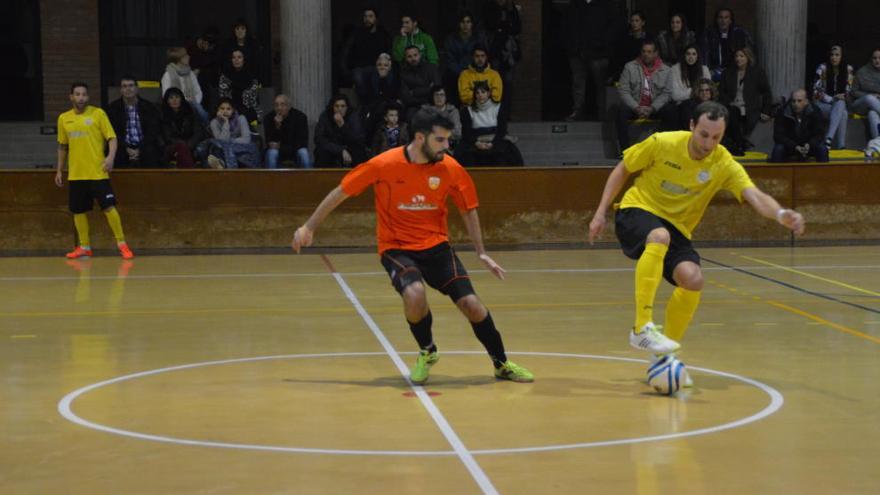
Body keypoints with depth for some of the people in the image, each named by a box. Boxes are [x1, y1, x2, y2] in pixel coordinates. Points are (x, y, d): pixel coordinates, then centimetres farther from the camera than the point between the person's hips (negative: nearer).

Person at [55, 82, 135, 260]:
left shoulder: (98, 114, -3)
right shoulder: (64, 118, 9)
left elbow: (112, 138, -5)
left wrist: (111, 157, -22)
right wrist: (59, 170, 17)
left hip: (97, 172, -4)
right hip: (75, 174, 4)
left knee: (109, 207, -8)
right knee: (78, 211, 6)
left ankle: (122, 244, 1)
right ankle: (84, 247, 18)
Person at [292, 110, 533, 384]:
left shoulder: (450, 168, -8)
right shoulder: (384, 165, -16)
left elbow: (468, 209, 8)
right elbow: (341, 192, -4)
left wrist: (481, 253, 6)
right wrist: (309, 227, 0)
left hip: (436, 246, 3)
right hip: (396, 248, -2)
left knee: (471, 304, -11)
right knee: (415, 294, -31)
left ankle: (502, 364, 14)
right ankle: (427, 352, 1)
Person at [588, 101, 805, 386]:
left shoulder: (724, 165, -11)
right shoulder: (662, 144, -14)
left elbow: (755, 196, -25)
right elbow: (622, 170, 0)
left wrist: (780, 214, -47)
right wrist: (601, 213, -3)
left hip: (676, 228, 3)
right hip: (638, 211, -3)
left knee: (693, 279, -23)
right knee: (660, 237, -38)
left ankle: (664, 357, -2)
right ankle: (642, 328, -39)